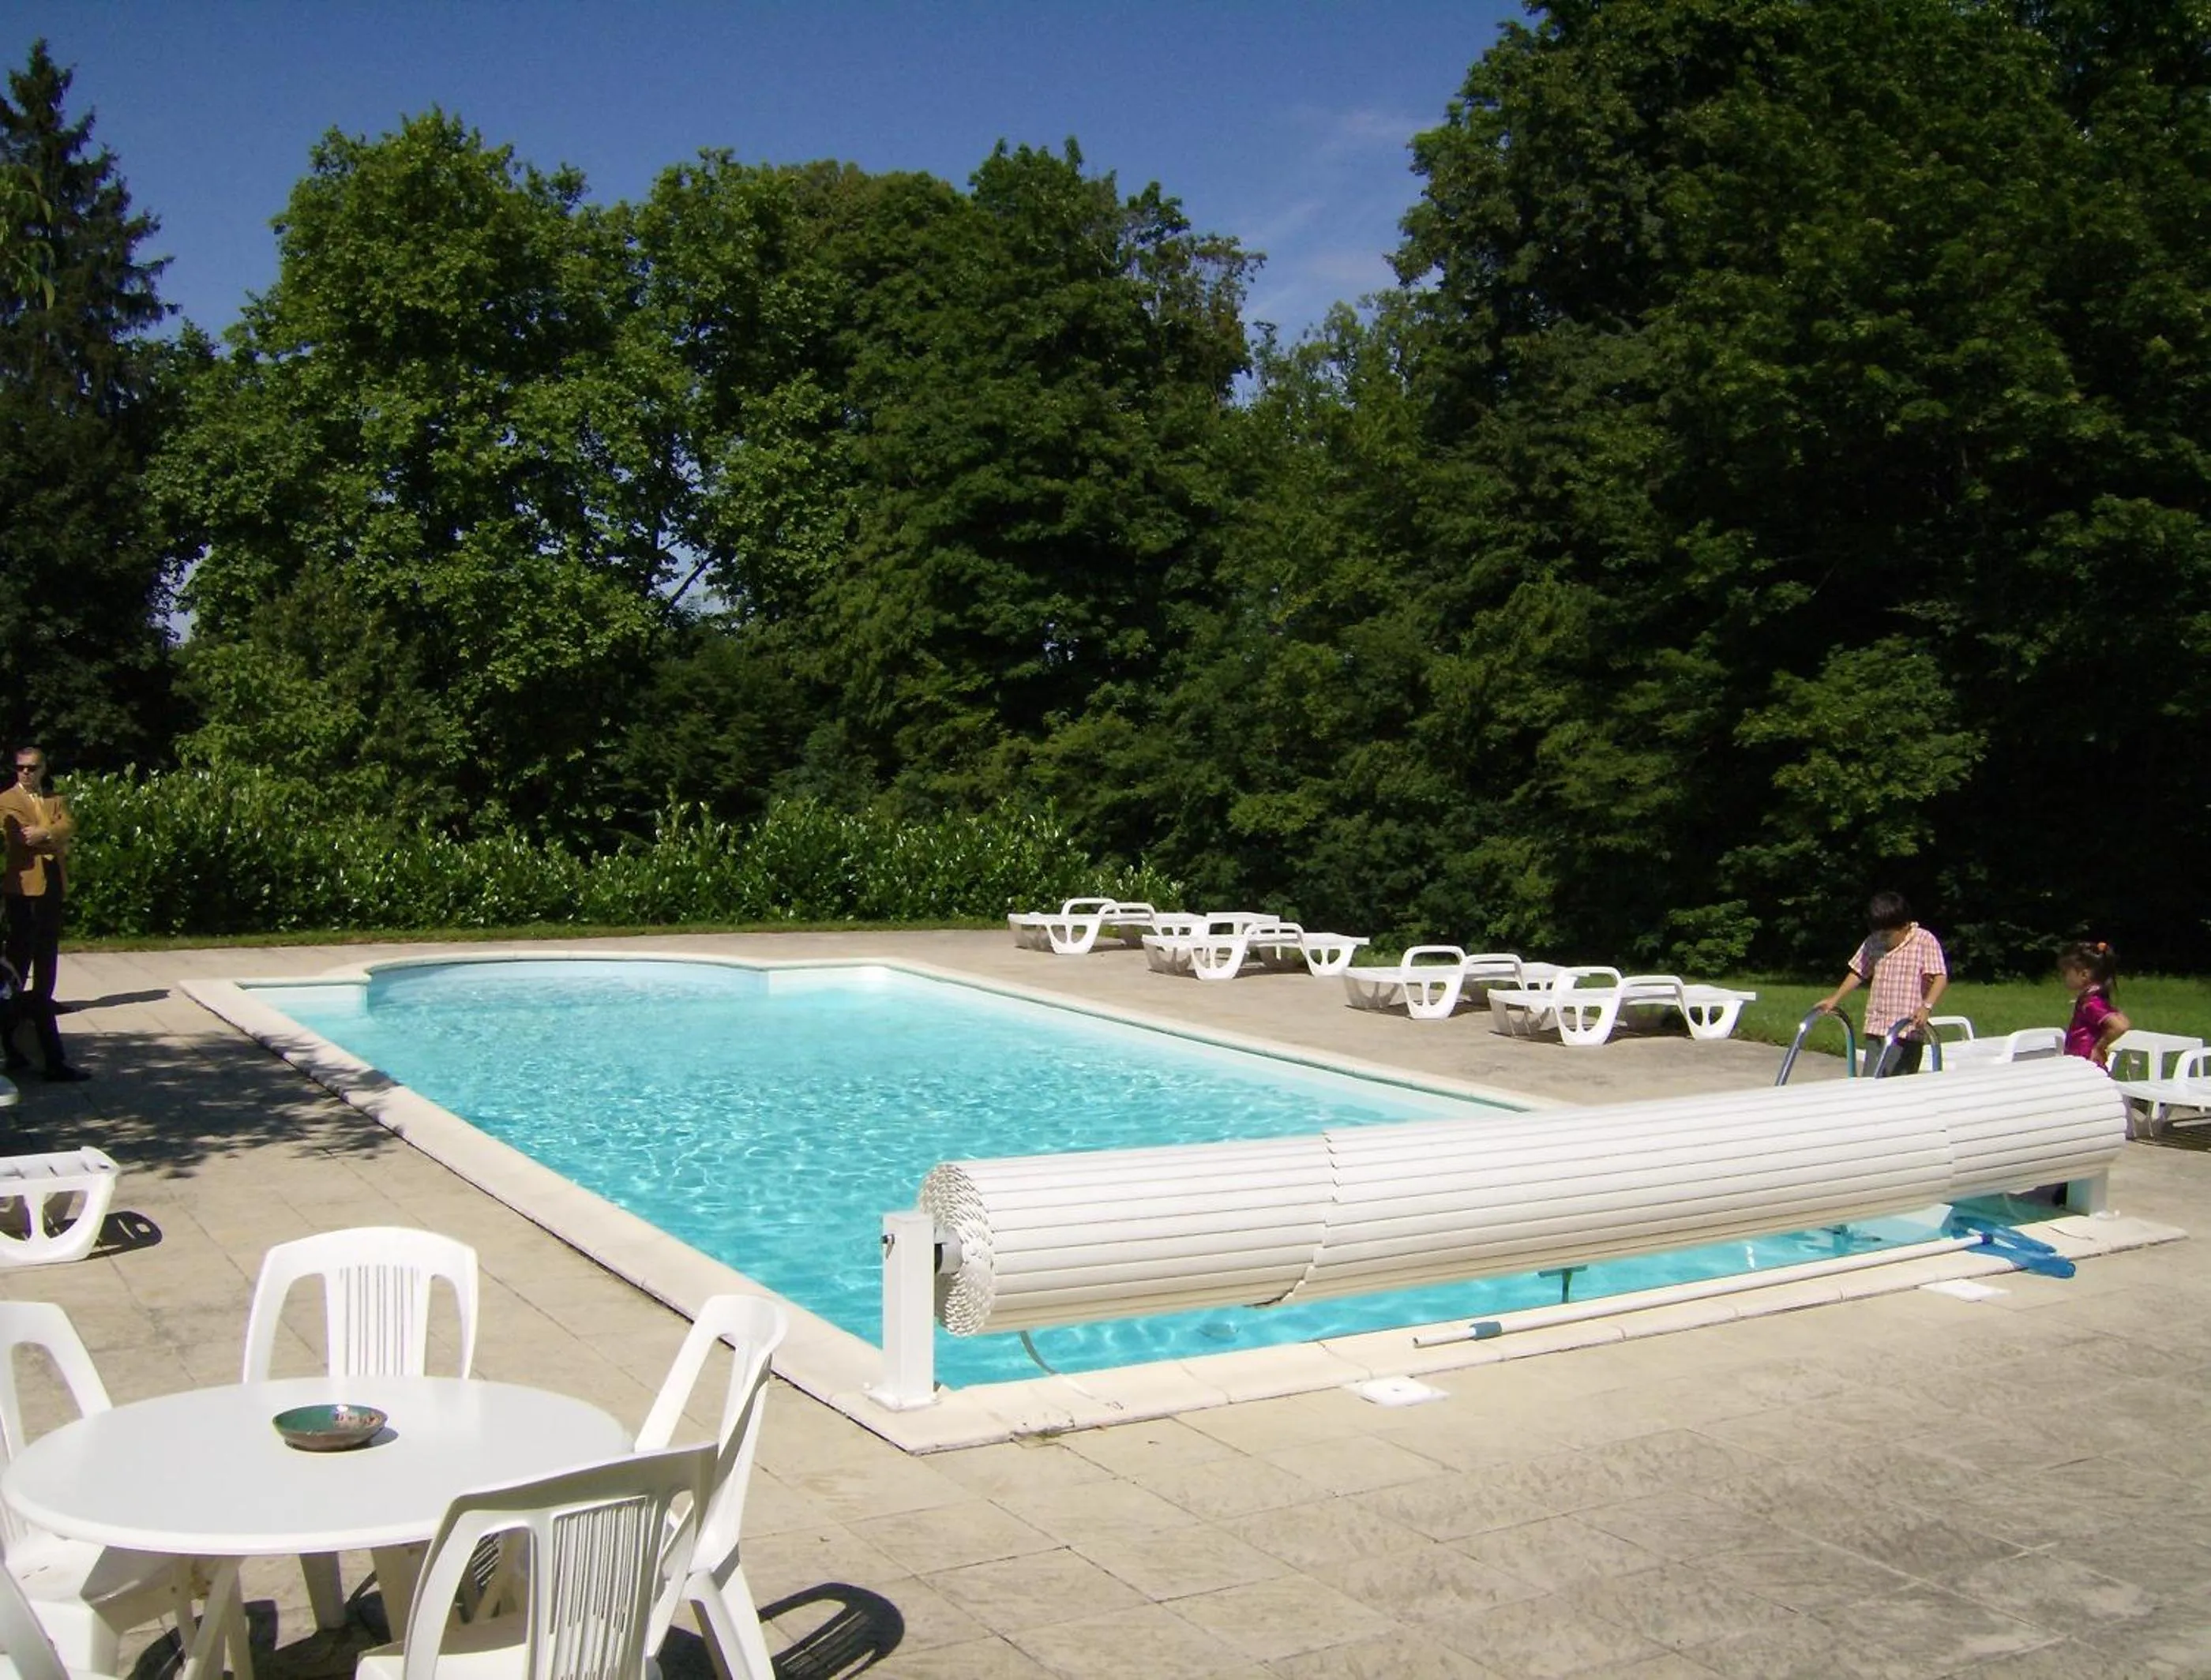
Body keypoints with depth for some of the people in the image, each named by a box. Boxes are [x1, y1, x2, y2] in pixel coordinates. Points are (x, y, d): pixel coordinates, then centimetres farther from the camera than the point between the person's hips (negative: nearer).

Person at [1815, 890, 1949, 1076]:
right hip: (1875, 1030, 5)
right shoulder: (1873, 944, 11)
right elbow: (1859, 972, 23)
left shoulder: (1925, 942, -6)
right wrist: (1835, 999, 16)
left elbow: (1941, 977, -16)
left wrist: (1926, 1006, -31)